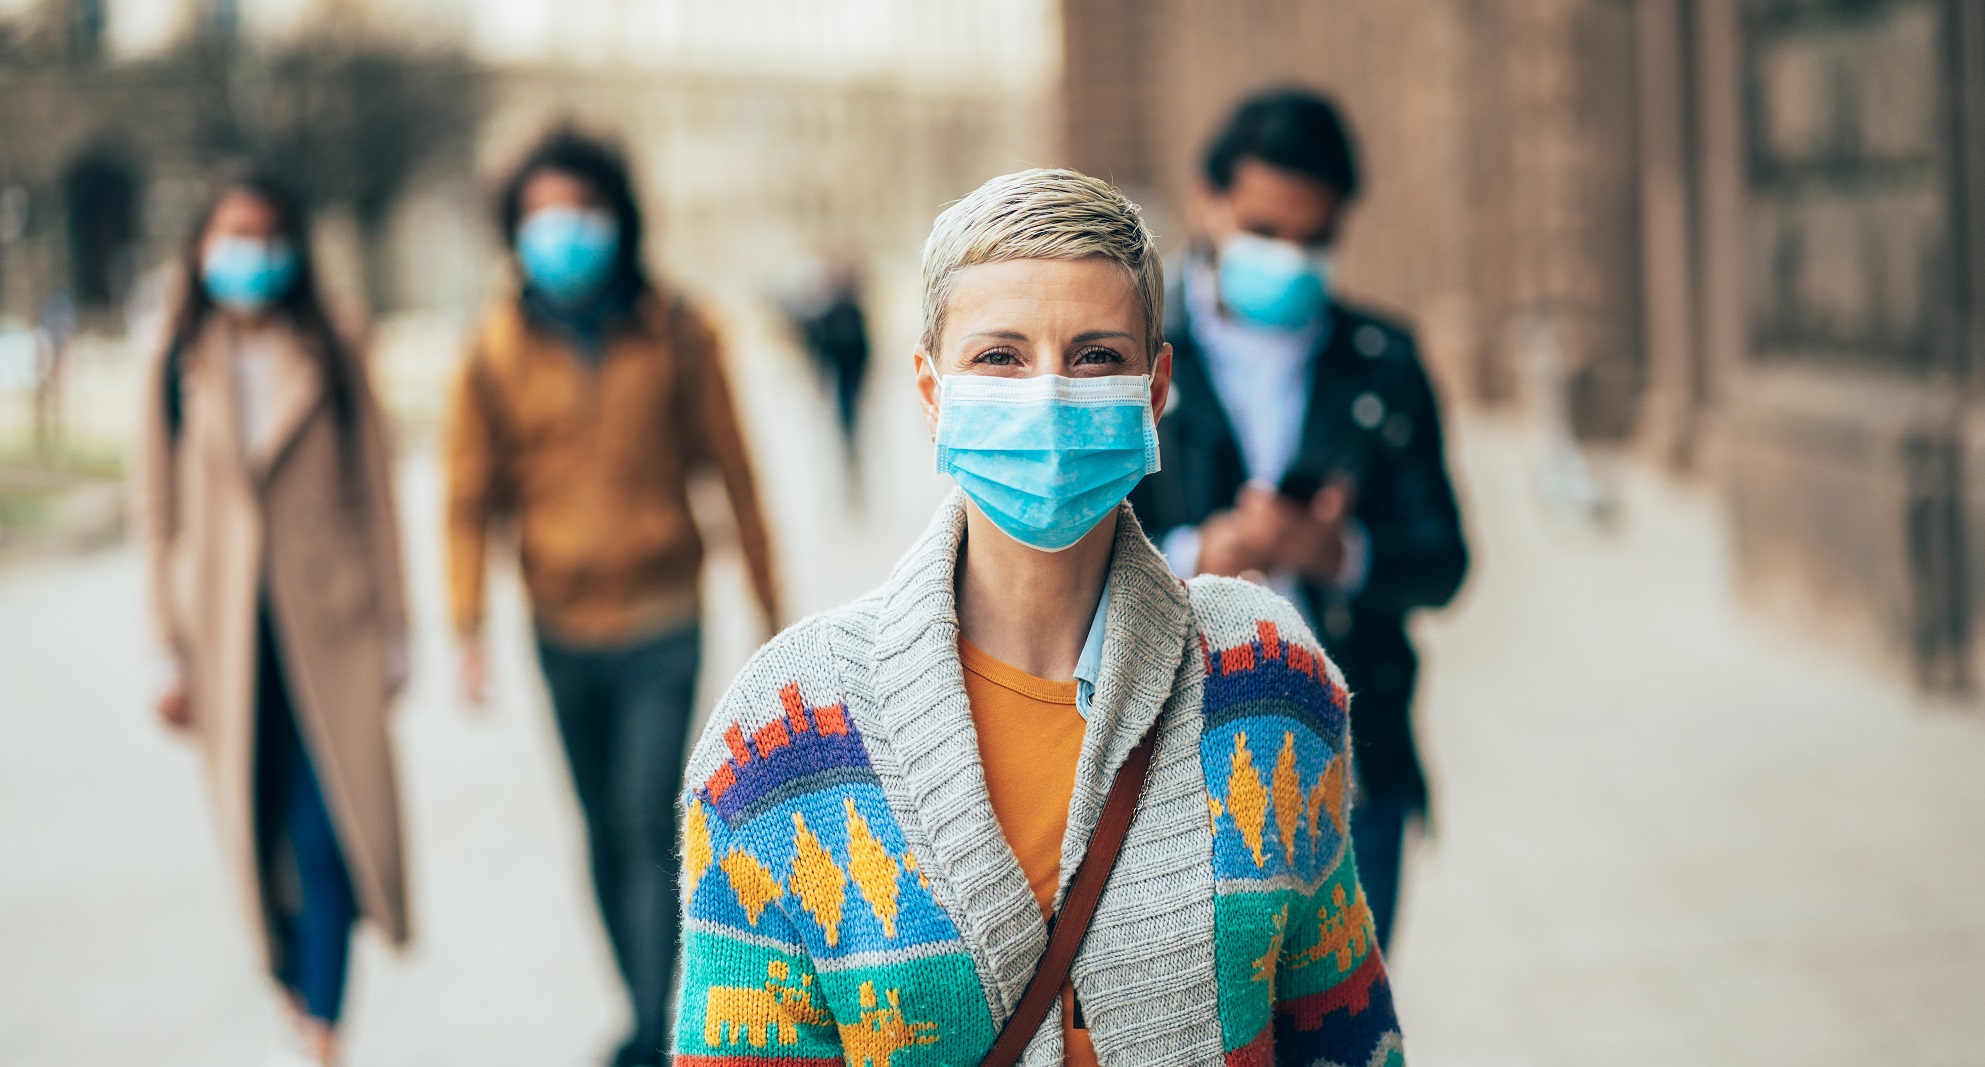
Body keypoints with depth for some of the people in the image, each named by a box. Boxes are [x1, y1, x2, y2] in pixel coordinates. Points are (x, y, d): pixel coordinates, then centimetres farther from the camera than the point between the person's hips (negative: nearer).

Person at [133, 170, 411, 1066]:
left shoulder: (333, 362, 3)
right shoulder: (176, 371, 5)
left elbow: (375, 497, 6)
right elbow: (160, 514, 7)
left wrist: (391, 636, 4)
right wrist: (171, 654, 5)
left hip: (327, 631, -1)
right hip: (226, 639, 1)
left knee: (327, 837, -9)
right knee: (260, 841, 6)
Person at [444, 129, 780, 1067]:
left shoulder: (675, 333, -5)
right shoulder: (498, 350, -2)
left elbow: (732, 471, 1)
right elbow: (470, 496, 1)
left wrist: (770, 609, 4)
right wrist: (469, 628, -6)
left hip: (662, 630, -2)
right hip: (564, 632, 2)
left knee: (649, 831, -10)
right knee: (606, 835, 13)